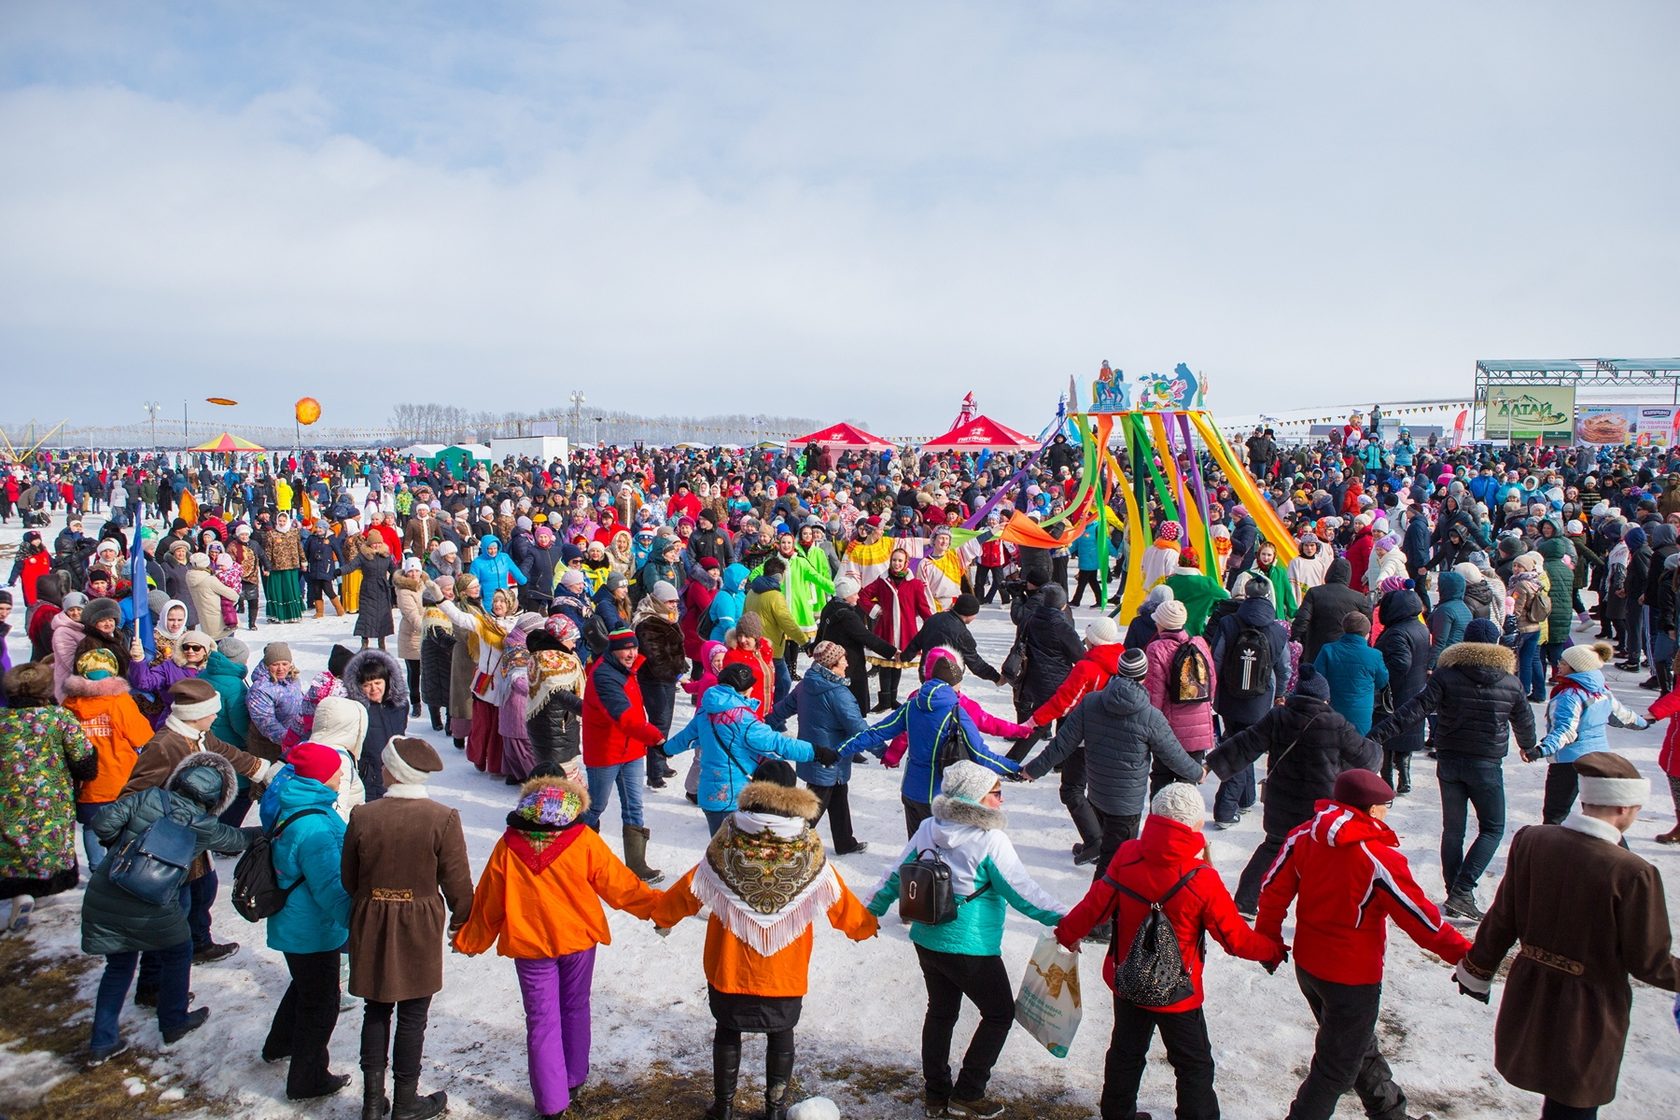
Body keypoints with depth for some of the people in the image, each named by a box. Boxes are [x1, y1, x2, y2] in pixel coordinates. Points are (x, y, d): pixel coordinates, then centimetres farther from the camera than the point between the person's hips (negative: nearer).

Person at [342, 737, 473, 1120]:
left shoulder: (362, 816, -9)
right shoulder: (443, 819, -16)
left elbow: (348, 878, 3)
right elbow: (457, 881, -9)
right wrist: (461, 921, 8)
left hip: (372, 926, 2)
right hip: (420, 928, -2)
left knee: (376, 1009, 17)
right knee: (412, 1016, 9)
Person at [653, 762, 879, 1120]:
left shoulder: (730, 838, -13)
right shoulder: (808, 845, -12)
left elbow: (693, 887, -3)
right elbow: (836, 896, -2)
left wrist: (662, 914, 16)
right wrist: (863, 925, 18)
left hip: (730, 963, 0)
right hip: (785, 968, 0)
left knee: (728, 1031, 19)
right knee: (781, 1035, 18)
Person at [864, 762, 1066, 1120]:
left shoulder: (927, 829, -2)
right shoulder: (991, 839, -20)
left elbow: (896, 875, 4)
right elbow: (1021, 890, -16)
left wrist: (871, 911, 16)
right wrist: (1061, 919, -9)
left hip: (926, 940, 6)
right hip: (972, 949, -6)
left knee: (940, 1012, 23)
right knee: (999, 1013, 14)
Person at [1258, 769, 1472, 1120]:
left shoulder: (1304, 836, -6)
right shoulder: (1379, 857, -24)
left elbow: (1274, 888, -1)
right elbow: (1419, 916, -17)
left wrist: (1270, 939, 12)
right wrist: (1464, 953, -5)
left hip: (1306, 965, 7)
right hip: (1352, 976, -7)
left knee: (1358, 1045, 28)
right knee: (1337, 1068, 11)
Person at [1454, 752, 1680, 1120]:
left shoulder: (1531, 840, -9)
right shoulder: (1634, 874, -24)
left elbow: (1502, 920, 0)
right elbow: (1649, 962, -14)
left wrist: (1476, 970, 13)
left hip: (1529, 1001, 5)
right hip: (1589, 1016, -5)